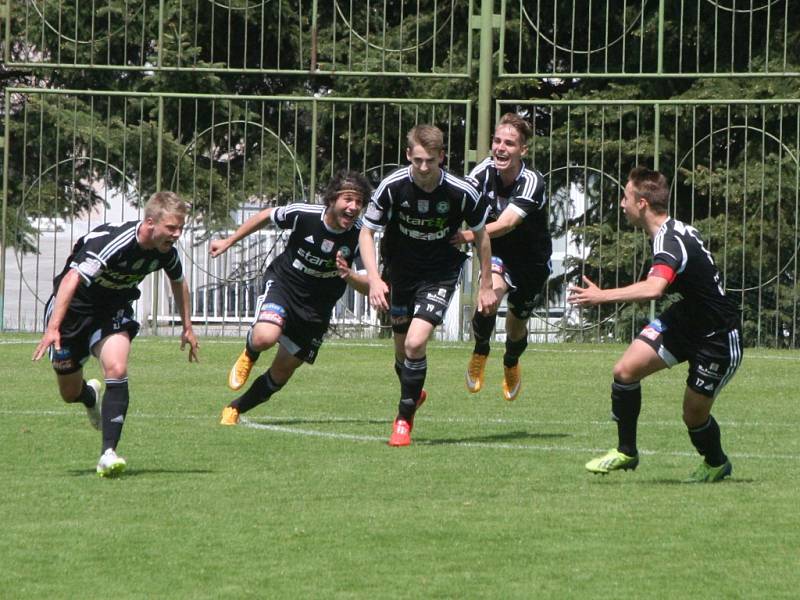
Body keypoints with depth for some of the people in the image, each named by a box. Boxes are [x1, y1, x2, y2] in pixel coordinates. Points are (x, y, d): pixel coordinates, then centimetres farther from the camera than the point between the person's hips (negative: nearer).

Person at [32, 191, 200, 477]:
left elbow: (178, 282, 13)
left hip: (114, 309, 4)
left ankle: (108, 454, -24)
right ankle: (91, 395, 46)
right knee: (70, 393, 7)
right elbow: (72, 279, -41)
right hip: (73, 306, -4)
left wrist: (187, 327, 19)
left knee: (117, 369, -24)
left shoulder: (166, 251, -12)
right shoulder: (113, 242, -34)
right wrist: (53, 328, -50)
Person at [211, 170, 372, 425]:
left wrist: (348, 275, -37)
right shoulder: (304, 214, -21)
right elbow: (265, 216, -1)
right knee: (265, 337, -33)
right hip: (283, 283, -2)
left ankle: (235, 409, 33)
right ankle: (249, 355, 6)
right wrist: (228, 242, 6)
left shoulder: (359, 237, -18)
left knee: (283, 371, 10)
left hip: (317, 307, 2)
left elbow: (369, 287, -15)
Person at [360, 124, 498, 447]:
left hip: (440, 274, -2)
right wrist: (374, 279, -21)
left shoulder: (461, 193, -20)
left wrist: (486, 284, 4)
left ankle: (404, 419, -2)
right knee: (402, 348, 10)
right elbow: (367, 231, -8)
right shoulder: (392, 186, -19)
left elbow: (480, 234, -2)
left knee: (416, 343, -19)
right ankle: (414, 394, 42)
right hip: (400, 271, 2)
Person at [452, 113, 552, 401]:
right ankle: (479, 355, -2)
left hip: (532, 261, -1)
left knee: (517, 325, 14)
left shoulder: (532, 182, -29)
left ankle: (511, 365, 51)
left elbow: (506, 224, -41)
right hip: (498, 255, 1)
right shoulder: (485, 170, -17)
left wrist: (468, 235, -56)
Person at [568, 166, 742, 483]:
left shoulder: (670, 242, -30)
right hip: (684, 319, 9)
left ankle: (717, 463, 34)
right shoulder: (674, 230, 0)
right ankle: (626, 451, 9)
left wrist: (602, 296, -47)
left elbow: (654, 289, -49)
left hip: (717, 338, -9)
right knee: (625, 370, -6)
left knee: (694, 414, 3)